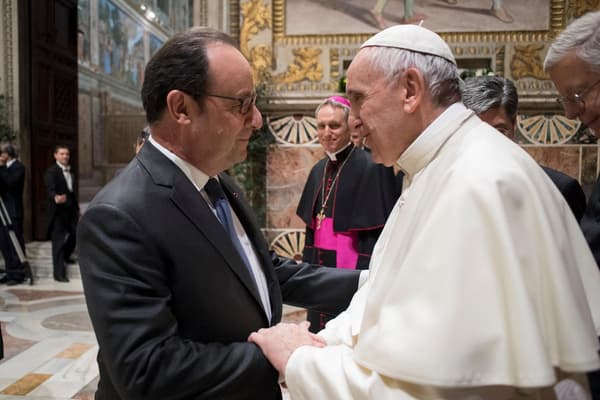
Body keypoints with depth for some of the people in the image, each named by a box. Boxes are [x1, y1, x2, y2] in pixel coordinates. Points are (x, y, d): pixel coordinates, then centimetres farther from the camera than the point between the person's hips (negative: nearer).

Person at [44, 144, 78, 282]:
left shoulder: (71, 171, 13)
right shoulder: (51, 171, -10)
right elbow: (50, 189, -26)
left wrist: (77, 209, 19)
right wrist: (56, 198, -48)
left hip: (71, 209, 7)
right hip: (58, 210, -7)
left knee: (75, 234, 14)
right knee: (58, 240, -5)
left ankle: (65, 256, 43)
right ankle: (59, 273, -1)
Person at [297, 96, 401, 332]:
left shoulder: (371, 168, -13)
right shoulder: (319, 170, 9)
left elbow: (377, 231, -15)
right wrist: (308, 265, 13)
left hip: (351, 274, -6)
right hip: (319, 273, 7)